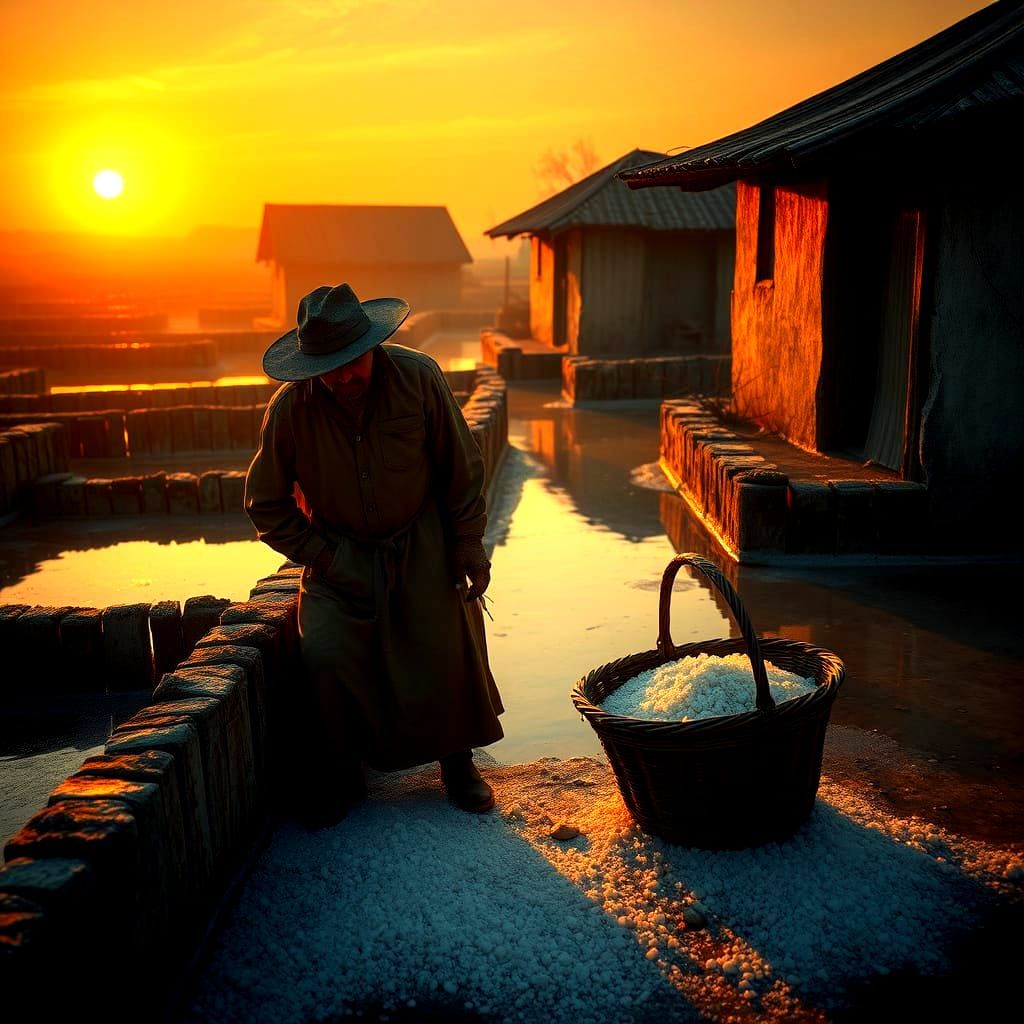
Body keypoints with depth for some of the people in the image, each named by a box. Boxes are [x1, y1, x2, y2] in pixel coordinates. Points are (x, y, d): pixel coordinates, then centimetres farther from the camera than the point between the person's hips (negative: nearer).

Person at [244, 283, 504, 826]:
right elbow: (266, 505, -5)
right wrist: (322, 557, -13)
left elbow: (462, 470, -5)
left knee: (447, 648, -4)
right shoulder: (290, 406, -17)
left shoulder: (418, 377, -17)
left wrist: (469, 544, -3)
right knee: (325, 654, -17)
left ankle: (457, 760, 24)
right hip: (341, 551, 0)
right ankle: (341, 775, 8)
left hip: (421, 545, 0)